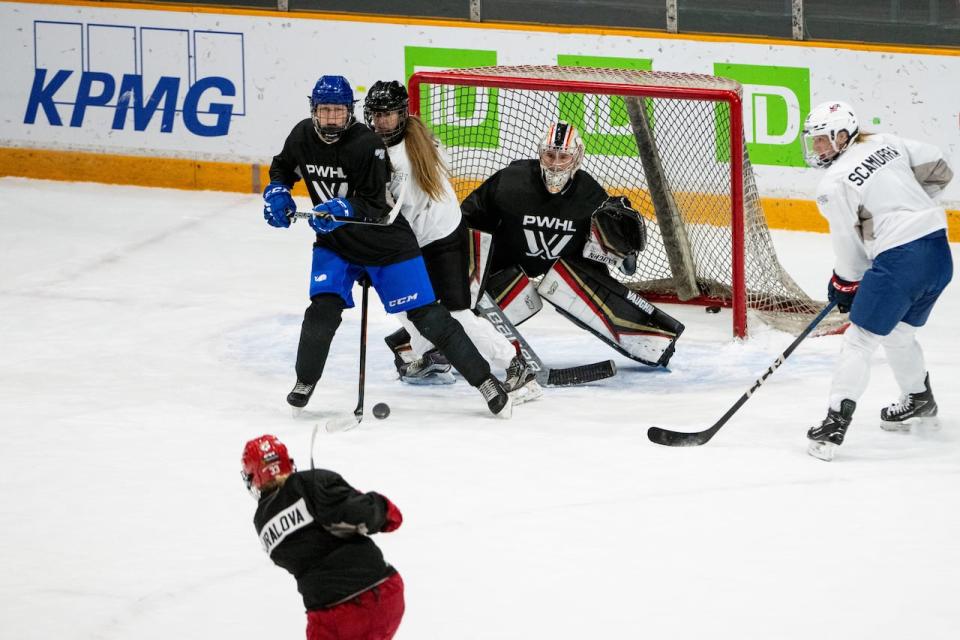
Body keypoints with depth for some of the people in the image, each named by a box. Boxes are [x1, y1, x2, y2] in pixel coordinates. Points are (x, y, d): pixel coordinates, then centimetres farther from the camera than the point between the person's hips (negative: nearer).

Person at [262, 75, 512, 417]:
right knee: (324, 308, -16)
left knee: (427, 316, -4)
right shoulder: (303, 136, -7)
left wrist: (344, 209, -42)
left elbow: (375, 206, -25)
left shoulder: (366, 144, -24)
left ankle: (484, 380, 6)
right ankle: (305, 382, 7)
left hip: (387, 243, -4)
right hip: (335, 242, 4)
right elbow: (282, 167, 15)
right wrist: (277, 192, -5)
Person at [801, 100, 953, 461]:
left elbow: (849, 247, -3)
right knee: (899, 332, 29)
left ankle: (836, 421, -12)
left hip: (899, 261, -8)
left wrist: (844, 286, 13)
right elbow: (937, 170, 15)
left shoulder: (834, 184, -8)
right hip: (939, 252, 8)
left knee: (860, 339, -3)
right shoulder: (886, 144, 10)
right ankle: (919, 400, 47)